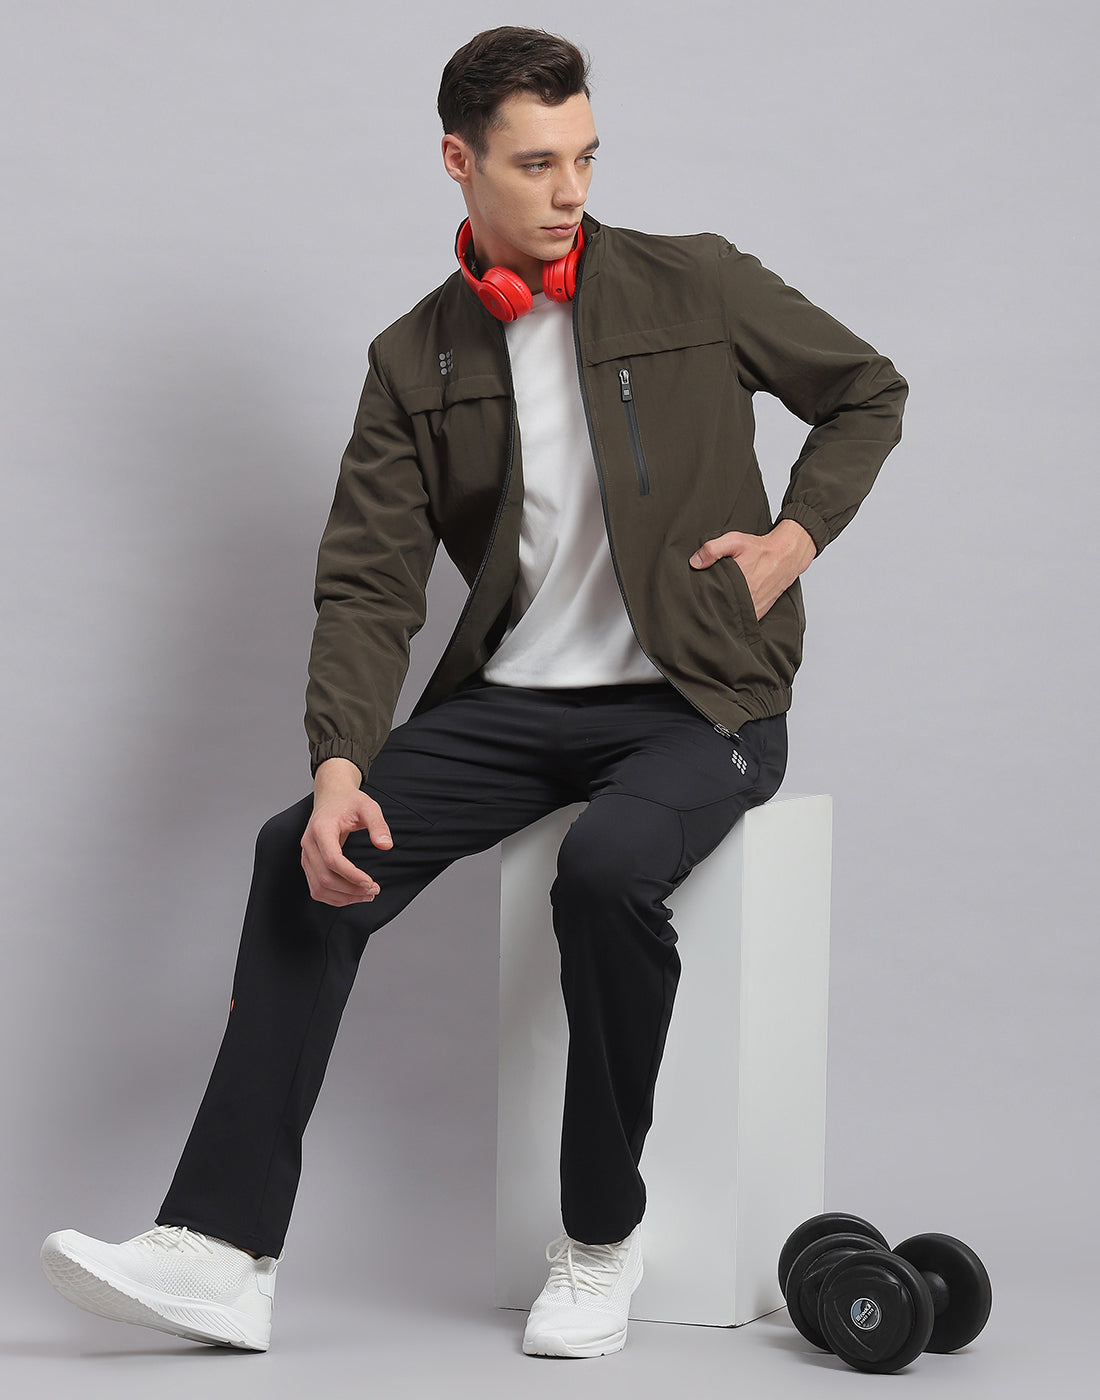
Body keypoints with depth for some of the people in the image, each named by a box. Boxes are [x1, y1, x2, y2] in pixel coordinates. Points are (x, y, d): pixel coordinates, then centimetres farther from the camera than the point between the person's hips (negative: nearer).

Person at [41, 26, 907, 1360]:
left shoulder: (694, 286, 0)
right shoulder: (415, 361, 5)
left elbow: (869, 393, 14)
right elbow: (368, 585, -1)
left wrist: (795, 535, -2)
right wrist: (340, 771, -16)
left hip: (698, 702, -3)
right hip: (517, 699, 4)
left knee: (609, 863, -35)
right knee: (305, 852, -18)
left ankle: (602, 1235, -14)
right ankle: (220, 1252, -17)